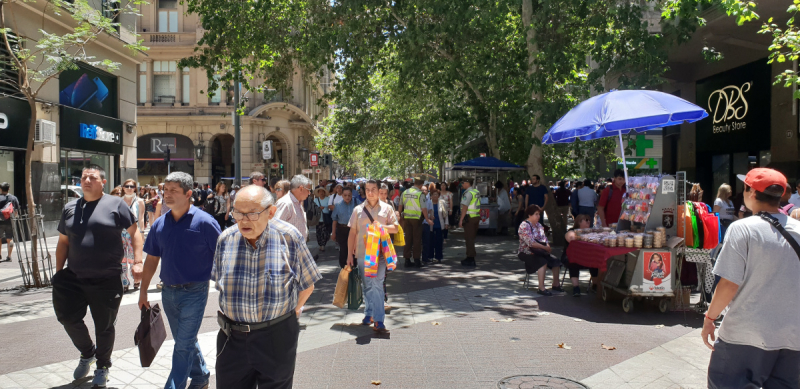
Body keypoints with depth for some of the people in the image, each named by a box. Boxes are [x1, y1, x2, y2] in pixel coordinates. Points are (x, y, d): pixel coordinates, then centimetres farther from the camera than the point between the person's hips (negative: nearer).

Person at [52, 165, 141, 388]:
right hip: (74, 278, 4)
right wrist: (59, 273, 9)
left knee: (104, 327, 7)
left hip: (107, 280, -4)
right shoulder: (70, 208, 9)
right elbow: (63, 243, 14)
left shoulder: (115, 204, -4)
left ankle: (102, 366, 30)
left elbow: (134, 233, -3)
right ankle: (87, 353, 34)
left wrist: (138, 261, -12)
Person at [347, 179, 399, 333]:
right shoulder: (358, 209, 9)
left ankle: (378, 319, -4)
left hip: (380, 252, -2)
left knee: (377, 284, -7)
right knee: (367, 285, 6)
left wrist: (381, 227, -15)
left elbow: (395, 228, 4)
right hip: (362, 252, 2)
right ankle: (369, 313, 21)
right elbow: (352, 233, 9)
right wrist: (350, 254, 6)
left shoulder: (386, 208, 6)